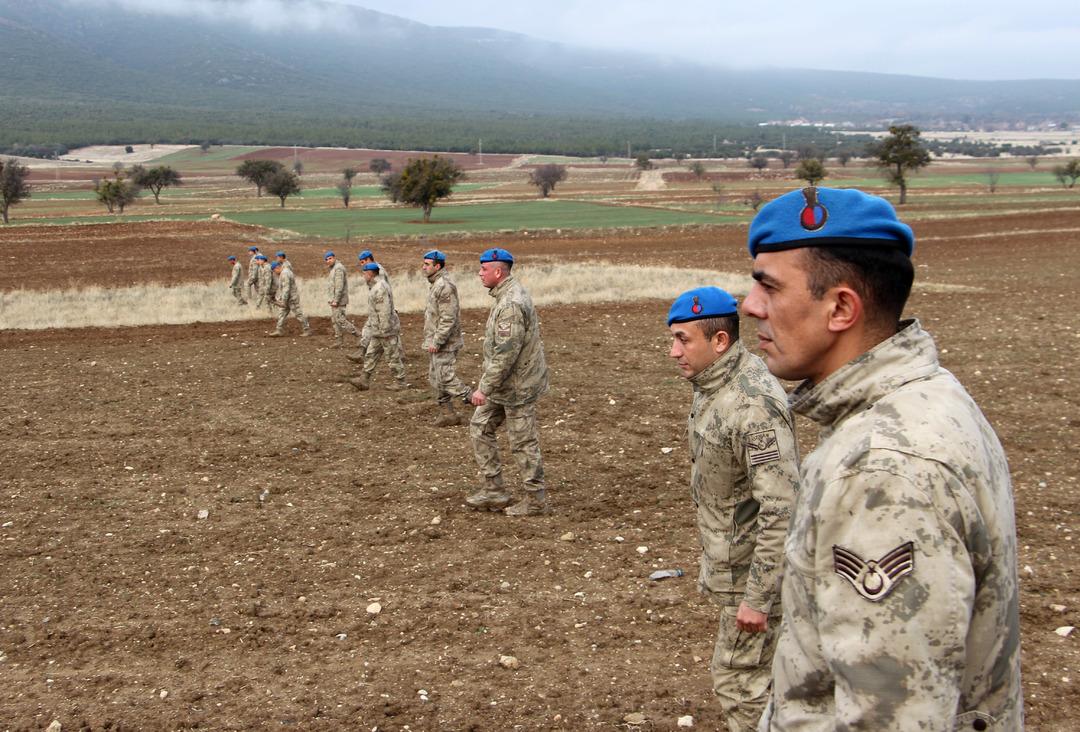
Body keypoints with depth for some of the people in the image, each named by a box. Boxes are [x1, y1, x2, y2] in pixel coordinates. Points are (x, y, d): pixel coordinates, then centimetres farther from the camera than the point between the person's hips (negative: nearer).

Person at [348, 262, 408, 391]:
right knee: (371, 355, 12)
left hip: (386, 330, -11)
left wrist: (384, 330, -25)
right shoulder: (374, 287, 13)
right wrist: (368, 325, 25)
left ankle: (401, 382, 7)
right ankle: (364, 380, 15)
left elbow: (385, 312, -25)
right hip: (377, 331, 11)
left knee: (393, 357, -1)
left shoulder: (380, 288, -21)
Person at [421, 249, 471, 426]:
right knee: (435, 377, 13)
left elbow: (448, 318, -25)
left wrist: (436, 342, -23)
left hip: (444, 343, -10)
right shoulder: (436, 284, 14)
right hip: (437, 341, 10)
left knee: (445, 377, -10)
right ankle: (449, 414, 19)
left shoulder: (445, 286, -20)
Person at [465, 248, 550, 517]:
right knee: (479, 427, 13)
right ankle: (494, 490, 18)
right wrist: (486, 385, 23)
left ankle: (536, 500, 12)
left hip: (517, 386, -11)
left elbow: (505, 354, -28)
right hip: (504, 383, 11)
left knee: (523, 443, 0)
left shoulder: (511, 304, -24)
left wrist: (485, 388, -25)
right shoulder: (507, 295, 11)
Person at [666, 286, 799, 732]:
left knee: (740, 679, 0)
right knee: (758, 670, 22)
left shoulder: (753, 402, -28)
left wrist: (757, 596, -26)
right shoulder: (711, 385, 4)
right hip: (731, 558, 10)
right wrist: (712, 562, 21)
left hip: (756, 569, -10)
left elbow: (782, 507, -30)